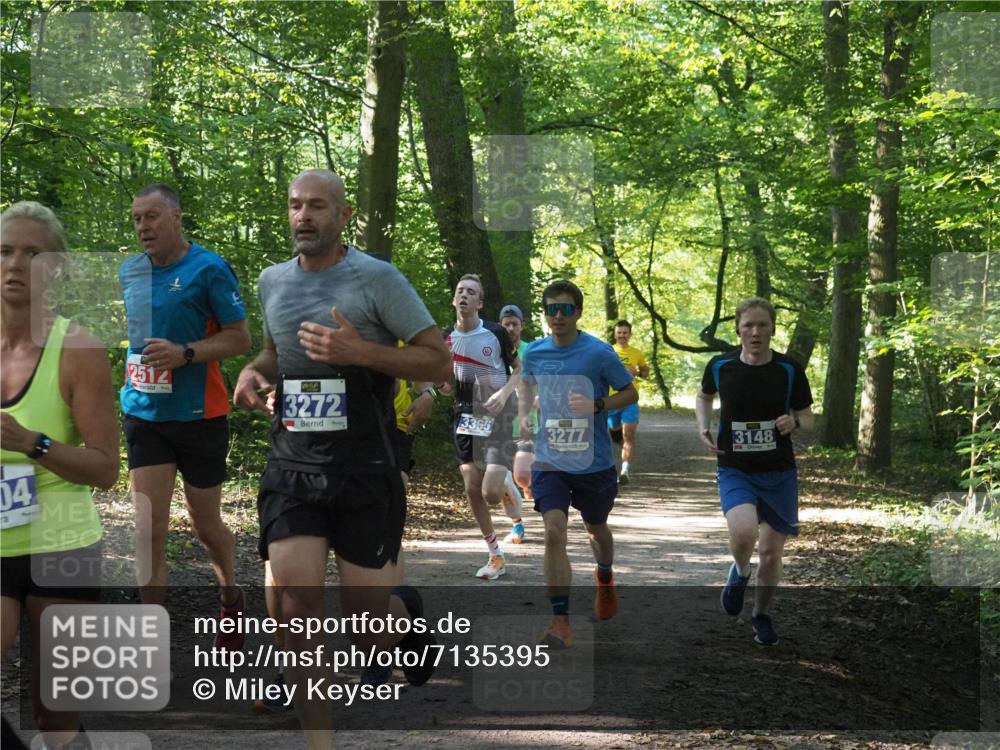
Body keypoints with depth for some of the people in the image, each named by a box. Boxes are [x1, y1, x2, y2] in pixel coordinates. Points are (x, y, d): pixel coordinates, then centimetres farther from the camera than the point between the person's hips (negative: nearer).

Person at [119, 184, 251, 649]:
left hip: (199, 416, -4)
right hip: (144, 415, 4)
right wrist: (130, 382, 15)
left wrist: (184, 353, -23)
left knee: (205, 526, 11)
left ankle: (231, 597, 40)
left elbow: (240, 338, -11)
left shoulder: (208, 269, -9)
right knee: (149, 529, -6)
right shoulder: (130, 271, 7)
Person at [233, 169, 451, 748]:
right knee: (298, 604, -9)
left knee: (366, 624, 1)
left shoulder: (378, 279, -6)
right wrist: (254, 371, 6)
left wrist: (360, 352, -20)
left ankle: (408, 615, 39)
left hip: (365, 470, -4)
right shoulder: (273, 282, 10)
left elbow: (440, 362, -7)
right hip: (292, 467, 4)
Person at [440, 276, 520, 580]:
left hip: (496, 416, -5)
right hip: (465, 417, 5)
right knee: (472, 490, 3)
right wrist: (441, 383, -8)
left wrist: (504, 393, -16)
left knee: (491, 493, -15)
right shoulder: (447, 338, 5)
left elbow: (520, 369, 1)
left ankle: (507, 485, 23)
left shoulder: (495, 333, -8)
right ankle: (496, 556, 16)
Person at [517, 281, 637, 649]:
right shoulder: (534, 352, -1)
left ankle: (605, 579, 54)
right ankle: (561, 621, -13)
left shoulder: (599, 353, -12)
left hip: (593, 462, -1)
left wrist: (596, 405, -21)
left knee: (596, 529, 21)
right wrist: (524, 414, 1)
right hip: (550, 461, 1)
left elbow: (631, 394, -4)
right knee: (554, 532, -16)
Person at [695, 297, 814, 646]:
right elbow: (704, 397, 19)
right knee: (743, 532, -28)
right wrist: (703, 428, 1)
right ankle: (739, 572, 9)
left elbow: (808, 418, 4)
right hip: (735, 470, -1)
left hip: (779, 473, 1)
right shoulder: (720, 366, -3)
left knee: (771, 552, 7)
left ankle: (762, 616, 34)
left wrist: (794, 423, -19)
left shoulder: (790, 370, -5)